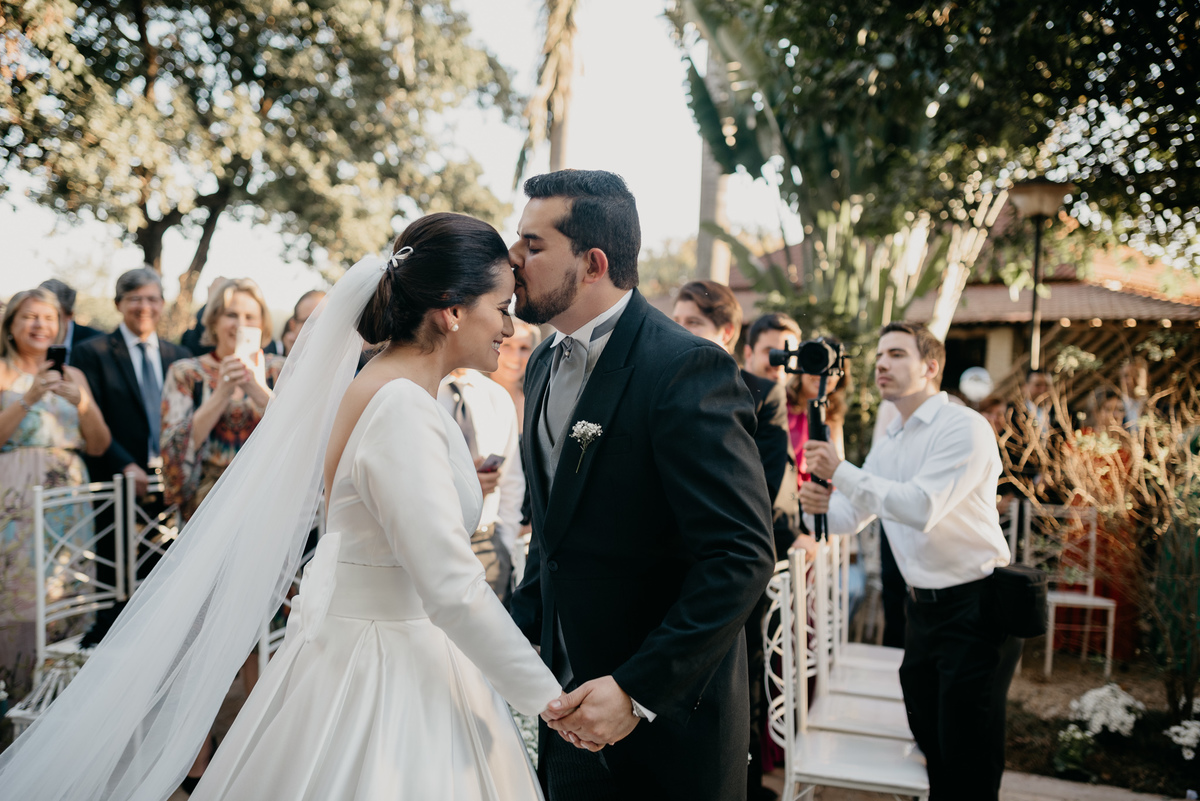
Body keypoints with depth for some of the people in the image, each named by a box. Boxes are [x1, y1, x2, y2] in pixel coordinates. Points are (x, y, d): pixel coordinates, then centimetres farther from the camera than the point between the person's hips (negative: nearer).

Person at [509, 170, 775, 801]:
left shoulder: (686, 368, -21)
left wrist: (638, 692, -25)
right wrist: (517, 629, 4)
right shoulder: (545, 364, 6)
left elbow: (742, 557, -24)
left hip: (666, 710, -7)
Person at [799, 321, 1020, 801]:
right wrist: (823, 504, -12)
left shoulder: (963, 427, -14)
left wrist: (841, 471, -25)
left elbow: (922, 508, -26)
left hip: (975, 606, -8)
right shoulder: (887, 445, 12)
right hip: (922, 607, 8)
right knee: (931, 749, 18)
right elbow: (851, 518, 11)